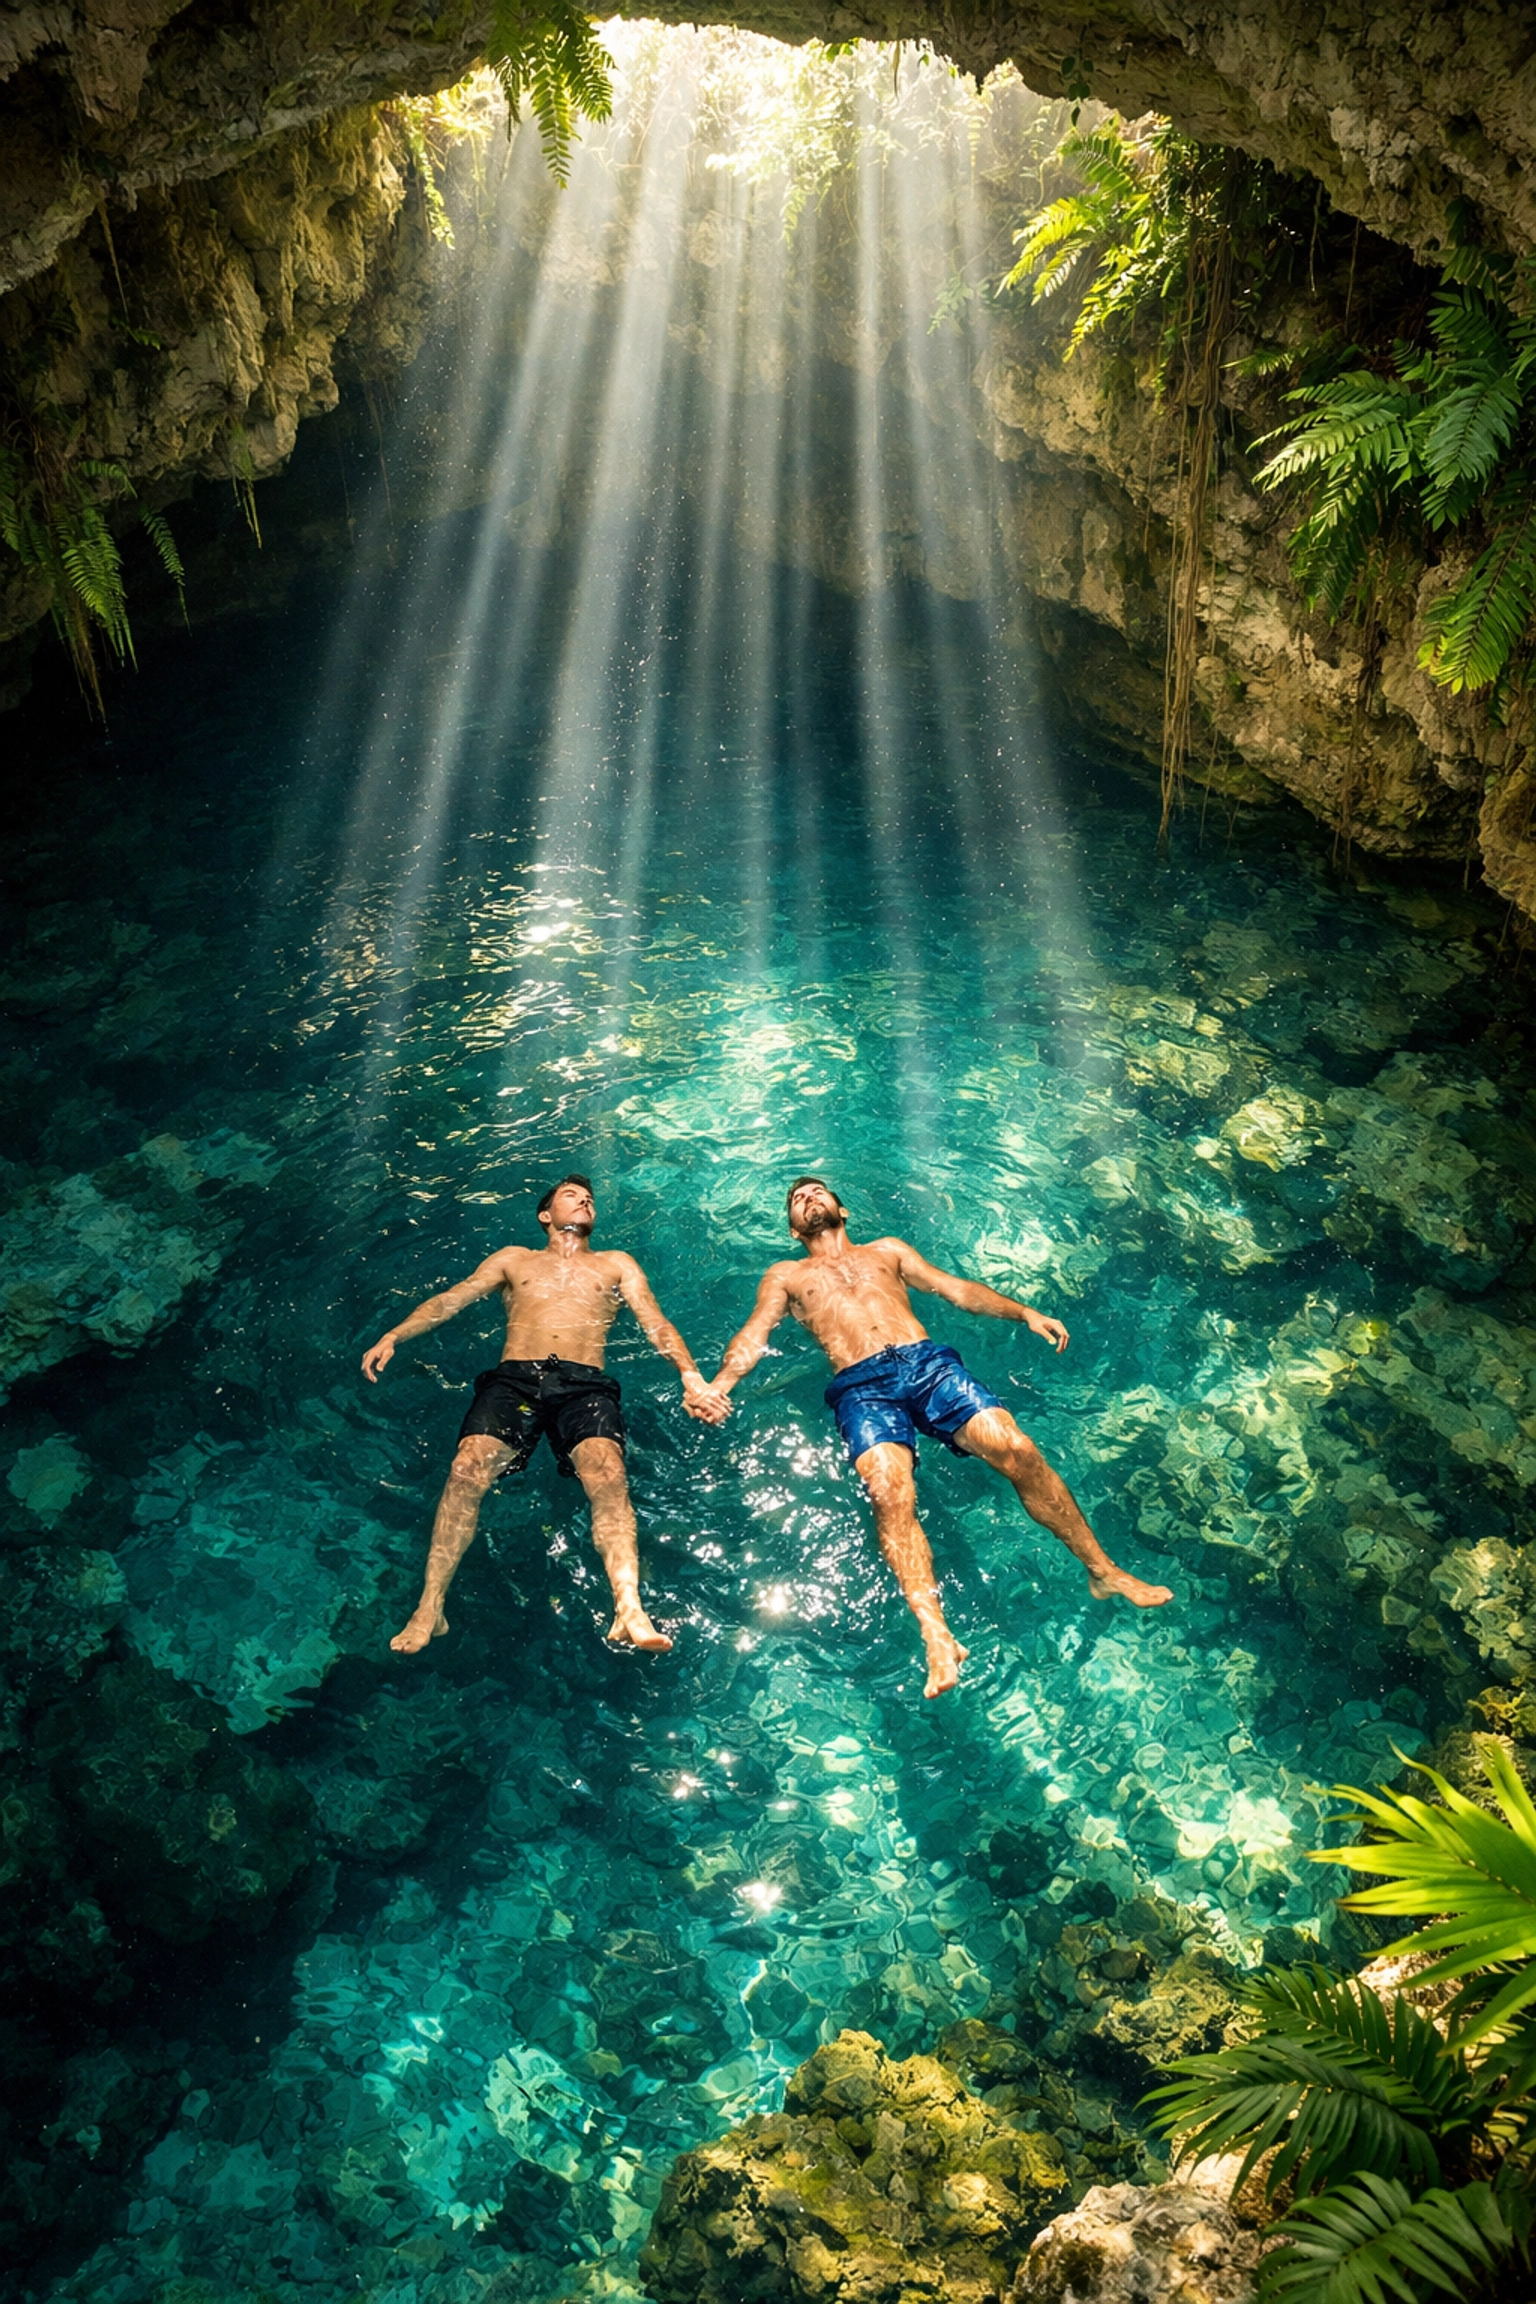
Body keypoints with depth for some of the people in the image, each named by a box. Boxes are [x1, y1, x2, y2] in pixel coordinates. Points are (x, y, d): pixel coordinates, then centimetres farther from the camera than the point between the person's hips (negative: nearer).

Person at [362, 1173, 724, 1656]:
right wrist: (392, 1337, -1)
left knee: (607, 1473, -32)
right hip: (513, 1379, 1)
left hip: (583, 1384, 0)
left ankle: (629, 1612, -47)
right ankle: (430, 1608, -24)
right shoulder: (513, 1259, 31)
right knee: (467, 1469, -29)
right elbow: (450, 1300, 19)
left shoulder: (616, 1264, 31)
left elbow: (656, 1324, 17)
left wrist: (691, 1379, -3)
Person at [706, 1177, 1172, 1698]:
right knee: (889, 1493, -31)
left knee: (1017, 1450, -21)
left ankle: (1104, 1571, -8)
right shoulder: (785, 1276, 28)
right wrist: (719, 1384, -9)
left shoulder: (887, 1250, 32)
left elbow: (957, 1288, 24)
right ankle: (938, 1639, -40)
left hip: (929, 1362, 2)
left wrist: (1025, 1312, 8)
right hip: (861, 1386, -2)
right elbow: (754, 1336, 13)